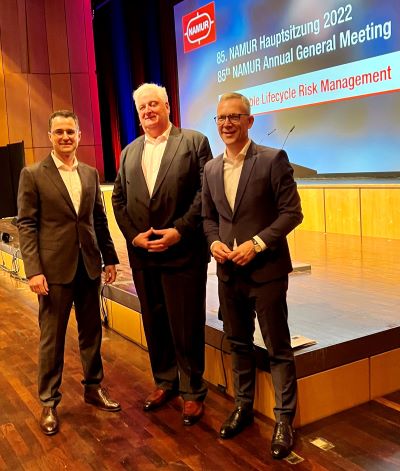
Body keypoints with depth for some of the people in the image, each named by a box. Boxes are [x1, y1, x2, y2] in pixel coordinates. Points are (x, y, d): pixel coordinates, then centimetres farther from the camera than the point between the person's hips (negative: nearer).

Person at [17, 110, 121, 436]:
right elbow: (26, 225, -7)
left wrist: (110, 258, 10)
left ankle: (94, 388, 33)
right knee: (52, 338, 7)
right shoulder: (33, 175, -4)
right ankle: (49, 402, 22)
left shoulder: (91, 173, 9)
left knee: (92, 332, 15)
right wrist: (33, 270, -14)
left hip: (89, 266, 4)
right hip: (55, 268, -4)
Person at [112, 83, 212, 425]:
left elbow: (205, 192, -9)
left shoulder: (194, 142, -1)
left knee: (187, 327, 3)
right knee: (154, 324, 15)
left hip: (183, 252, -5)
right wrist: (133, 234, -3)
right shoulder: (130, 152, 15)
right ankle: (164, 382, 33)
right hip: (142, 254, 5)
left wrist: (179, 231, -16)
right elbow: (119, 198, 11)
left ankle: (192, 391, 21)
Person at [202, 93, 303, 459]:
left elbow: (292, 212, -10)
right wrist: (214, 241, -4)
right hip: (228, 271, 5)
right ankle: (243, 406, 34)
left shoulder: (273, 159, -7)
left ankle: (284, 419, 19)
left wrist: (257, 243, -18)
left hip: (266, 268, -5)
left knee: (278, 347, 5)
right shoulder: (211, 169, 9)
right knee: (239, 343, 17)